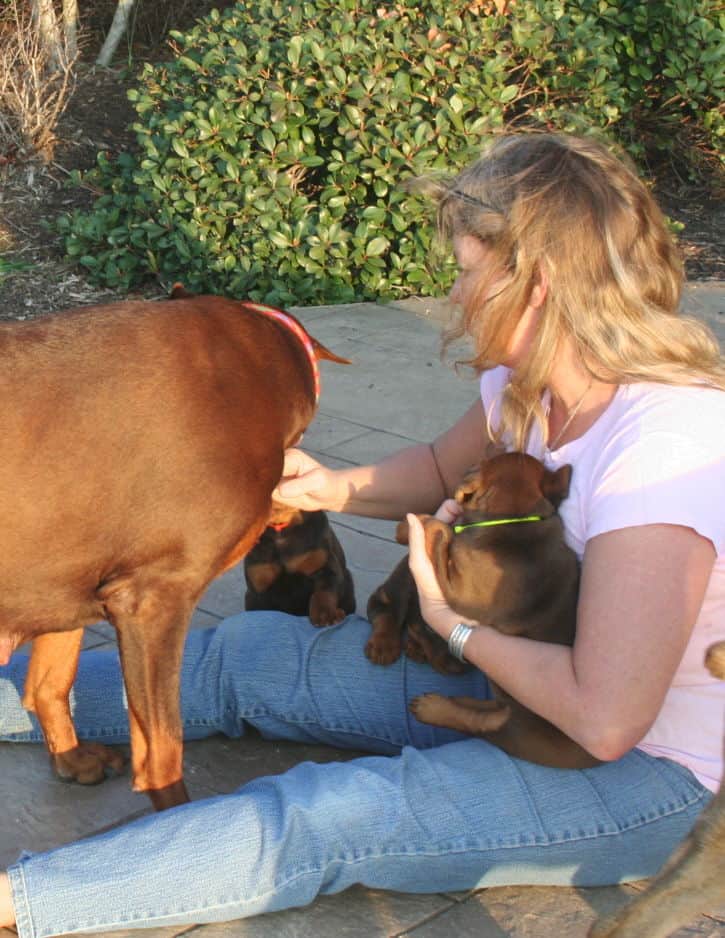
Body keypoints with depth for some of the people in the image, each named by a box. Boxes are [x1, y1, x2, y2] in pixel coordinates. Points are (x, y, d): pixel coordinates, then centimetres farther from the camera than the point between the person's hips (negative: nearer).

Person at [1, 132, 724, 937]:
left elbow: (605, 717, -35)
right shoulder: (532, 383, -4)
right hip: (526, 678, 8)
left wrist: (455, 622, -19)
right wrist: (336, 490, -4)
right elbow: (444, 469, 17)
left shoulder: (660, 447, -32)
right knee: (246, 656, 3)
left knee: (319, 818, -22)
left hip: (639, 774, -8)